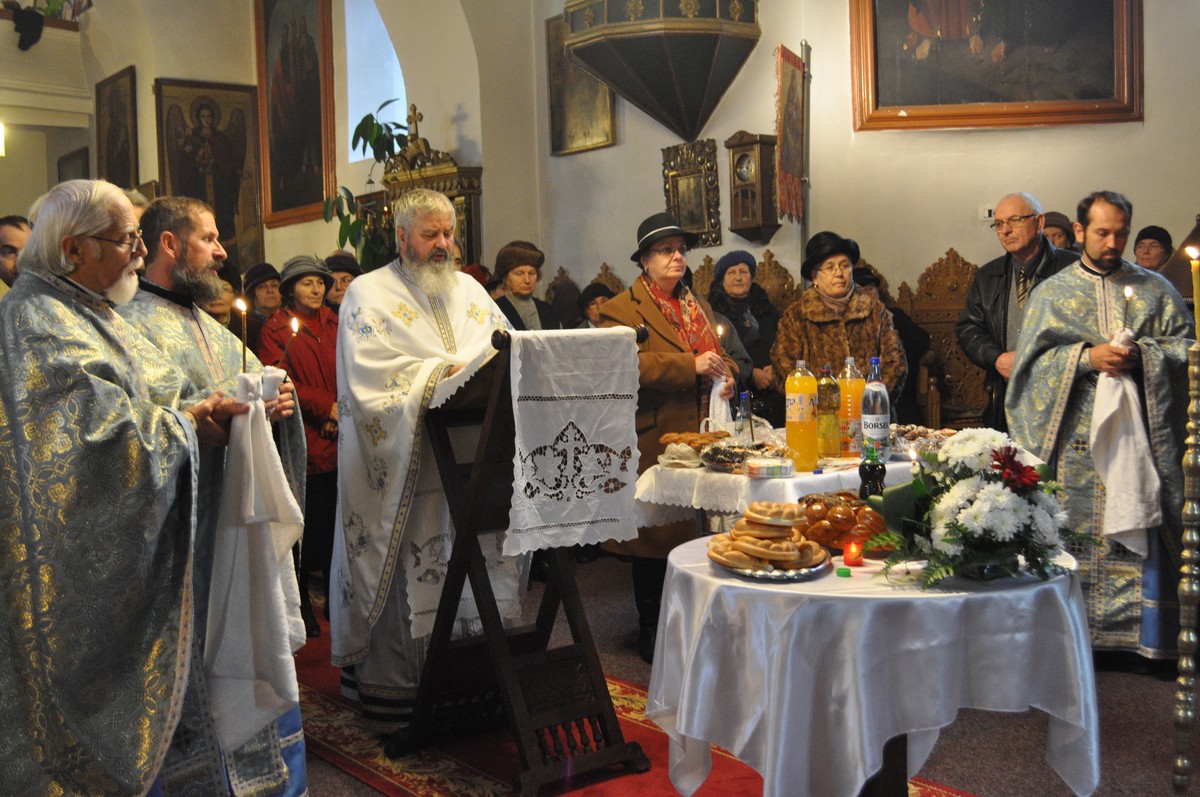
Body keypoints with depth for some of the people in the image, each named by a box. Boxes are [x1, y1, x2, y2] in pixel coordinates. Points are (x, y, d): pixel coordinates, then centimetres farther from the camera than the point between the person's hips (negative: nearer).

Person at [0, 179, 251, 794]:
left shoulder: (89, 315, 14)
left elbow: (156, 391, 13)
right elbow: (104, 427, -28)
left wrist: (204, 408, -7)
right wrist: (184, 423, -14)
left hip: (128, 558, 9)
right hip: (81, 564, -9)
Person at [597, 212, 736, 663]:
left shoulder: (698, 307, 21)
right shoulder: (621, 311, -3)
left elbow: (717, 356, 31)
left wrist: (726, 375, 7)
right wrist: (690, 366, -21)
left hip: (699, 438, 6)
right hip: (653, 443, -6)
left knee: (695, 535, 6)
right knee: (656, 540, 1)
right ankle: (651, 633, 14)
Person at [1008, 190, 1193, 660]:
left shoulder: (1155, 290, 10)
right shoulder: (1051, 293, 8)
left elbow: (1186, 349, 5)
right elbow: (1034, 360, 0)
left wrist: (1140, 356, -12)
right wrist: (1087, 357, -15)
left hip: (1140, 437, 1)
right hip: (1075, 443, 0)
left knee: (1142, 536, 0)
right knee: (1075, 535, 1)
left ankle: (1147, 637, 10)